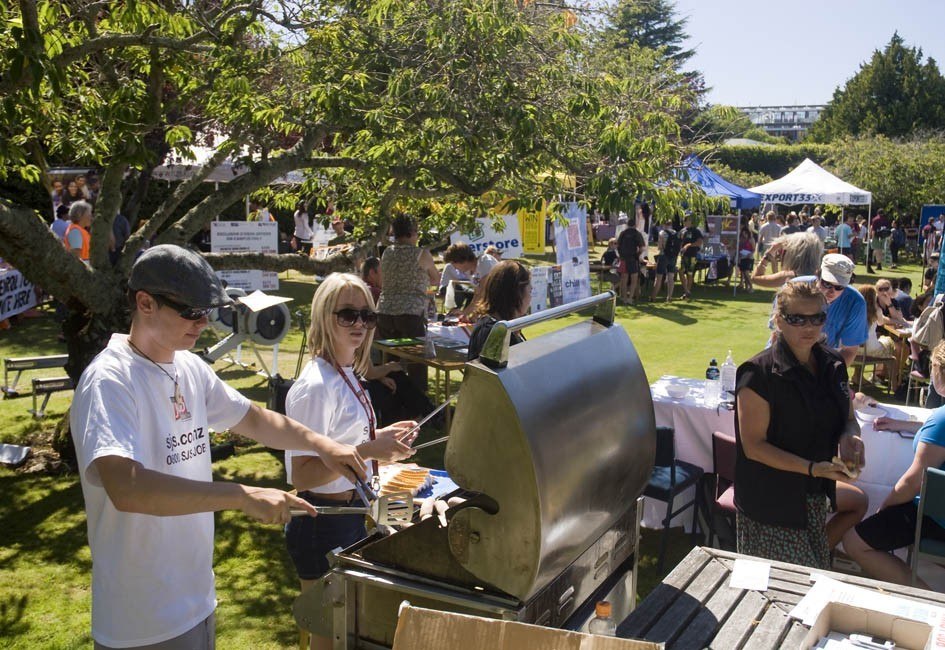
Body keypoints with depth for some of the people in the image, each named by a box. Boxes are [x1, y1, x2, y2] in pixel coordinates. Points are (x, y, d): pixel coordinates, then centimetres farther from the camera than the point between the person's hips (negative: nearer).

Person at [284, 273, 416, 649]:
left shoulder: (347, 375, 5)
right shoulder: (315, 386, -23)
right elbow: (301, 474, -26)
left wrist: (380, 438, 4)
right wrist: (367, 451, -29)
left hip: (349, 513, 9)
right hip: (323, 523, -9)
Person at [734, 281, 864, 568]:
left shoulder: (832, 365, 4)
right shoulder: (760, 374, -17)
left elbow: (848, 419, 15)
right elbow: (753, 445, -18)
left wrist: (849, 436, -9)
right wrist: (812, 468, -25)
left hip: (815, 497, 7)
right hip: (770, 502, -7)